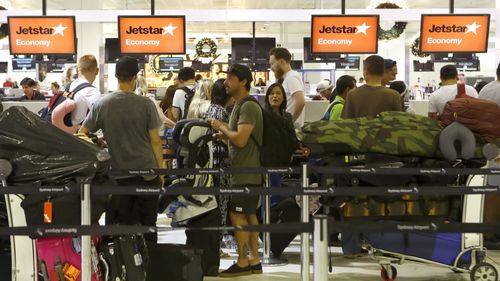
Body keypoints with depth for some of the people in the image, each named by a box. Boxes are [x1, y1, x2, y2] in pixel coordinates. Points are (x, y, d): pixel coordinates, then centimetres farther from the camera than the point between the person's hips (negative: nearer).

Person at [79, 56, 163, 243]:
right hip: (147, 171, -1)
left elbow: (82, 134, 1)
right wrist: (161, 170, 5)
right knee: (148, 225, 8)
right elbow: (155, 141, -4)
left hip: (119, 173, 1)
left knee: (120, 226, 8)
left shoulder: (102, 104, -2)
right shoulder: (145, 104, -6)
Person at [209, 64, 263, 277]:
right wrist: (222, 135, 6)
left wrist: (222, 127, -10)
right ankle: (254, 260, 18)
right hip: (244, 171, 10)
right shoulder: (240, 106, 17)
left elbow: (240, 139, -24)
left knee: (237, 214, -7)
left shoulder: (248, 107, -15)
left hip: (245, 173, -10)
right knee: (249, 214, 12)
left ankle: (242, 262, -1)